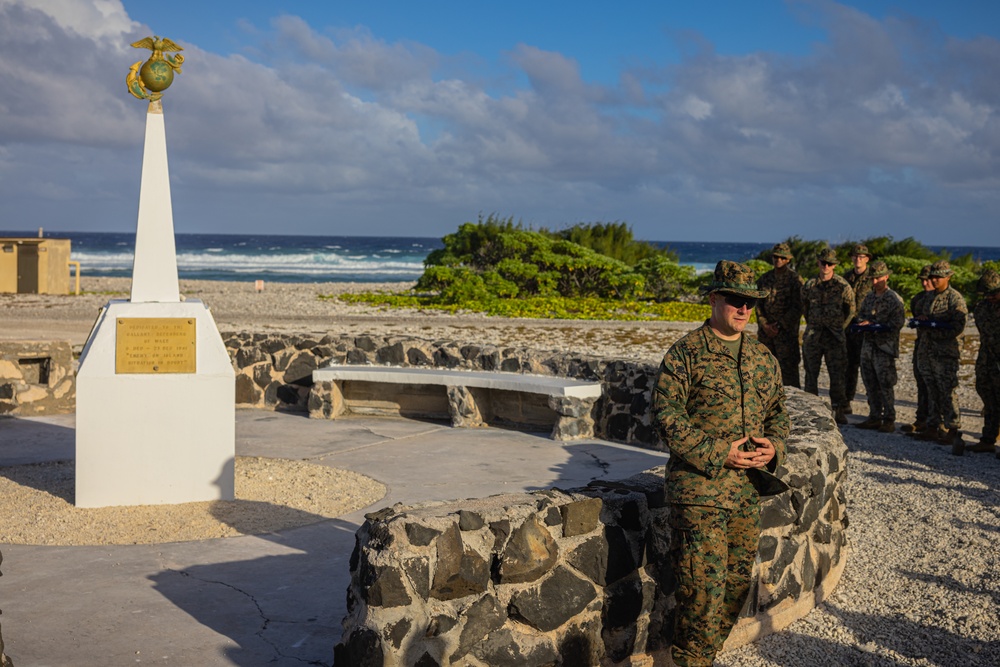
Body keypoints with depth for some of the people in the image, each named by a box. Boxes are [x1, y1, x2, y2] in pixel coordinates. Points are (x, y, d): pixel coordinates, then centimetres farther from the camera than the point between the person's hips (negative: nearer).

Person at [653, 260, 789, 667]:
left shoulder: (763, 357, 12)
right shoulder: (687, 352, -8)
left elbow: (778, 410, 21)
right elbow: (666, 413, -13)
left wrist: (774, 446, -1)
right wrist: (718, 453, -17)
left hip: (749, 489, 7)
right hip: (700, 489, -7)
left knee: (738, 581, 14)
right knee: (704, 586, -8)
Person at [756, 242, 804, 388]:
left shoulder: (794, 279, -3)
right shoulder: (765, 278, 12)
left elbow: (797, 308, -8)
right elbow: (758, 303, 10)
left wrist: (779, 326, -12)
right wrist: (764, 324, -4)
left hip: (786, 331, -5)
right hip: (765, 331, 5)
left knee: (788, 366, -5)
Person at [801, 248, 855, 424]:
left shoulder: (842, 286, -3)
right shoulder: (810, 285, 4)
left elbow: (851, 310, 7)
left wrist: (840, 327, 6)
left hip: (834, 336, -2)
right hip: (813, 335, 2)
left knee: (837, 374, -2)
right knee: (811, 372, 7)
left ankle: (838, 410, 4)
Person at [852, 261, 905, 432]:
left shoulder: (894, 299, -7)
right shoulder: (869, 297, 14)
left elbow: (896, 324, -14)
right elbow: (860, 315, 19)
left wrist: (873, 326, -17)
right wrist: (863, 323, -5)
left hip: (884, 347, -7)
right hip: (868, 345, 7)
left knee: (886, 385, -4)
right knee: (870, 384, 10)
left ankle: (889, 420, 2)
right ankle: (875, 417, 19)